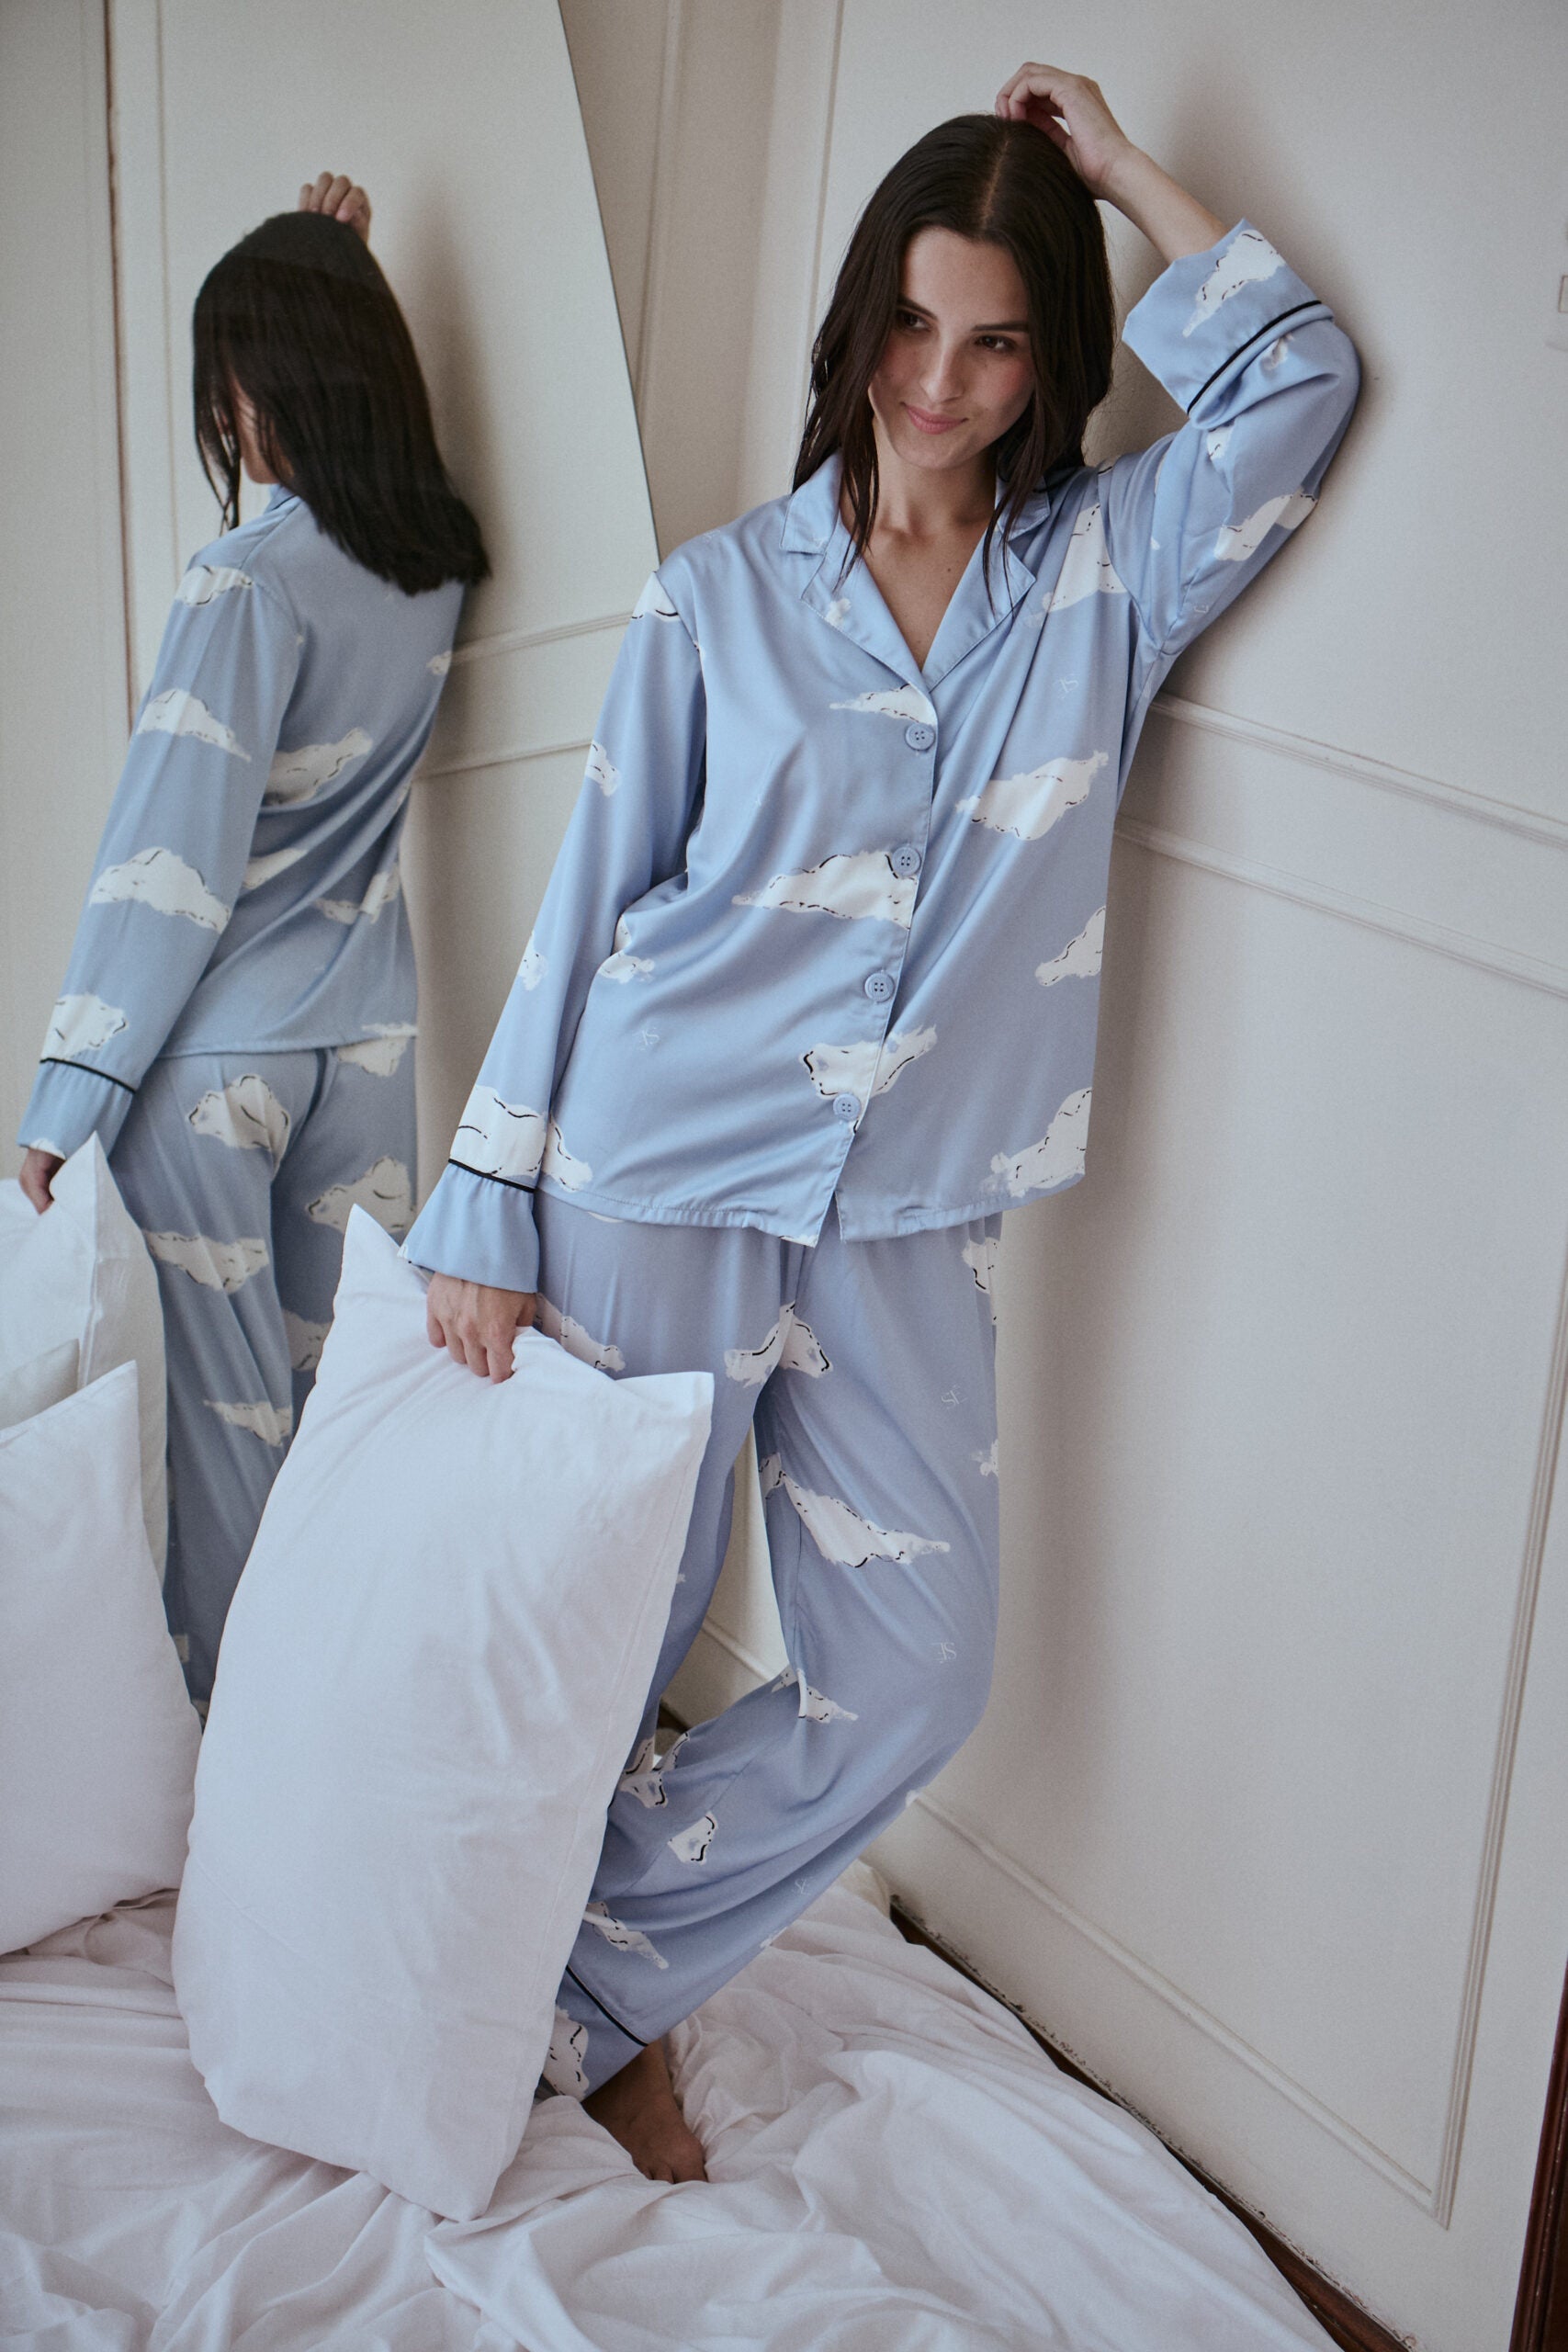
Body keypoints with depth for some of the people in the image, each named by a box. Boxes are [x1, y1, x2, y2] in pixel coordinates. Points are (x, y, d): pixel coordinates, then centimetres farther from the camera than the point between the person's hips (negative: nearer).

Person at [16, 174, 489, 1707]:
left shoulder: (253, 582, -20)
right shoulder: (438, 561, -1)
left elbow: (169, 859, -20)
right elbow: (363, 406, 25)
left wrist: (62, 1105, -15)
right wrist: (346, 276, 16)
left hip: (215, 1059, -7)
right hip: (367, 1036, 7)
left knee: (217, 1402, 7)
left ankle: (221, 1698, 22)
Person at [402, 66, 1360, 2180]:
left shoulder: (1104, 576, 5)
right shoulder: (724, 597, 0)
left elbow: (1301, 380, -9)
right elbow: (586, 908, 1)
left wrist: (1119, 163, -2)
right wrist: (488, 1214, -2)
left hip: (907, 1215, 3)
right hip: (664, 1179, -2)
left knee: (912, 1676, 2)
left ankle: (596, 1993, 19)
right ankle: (548, 1969, 34)